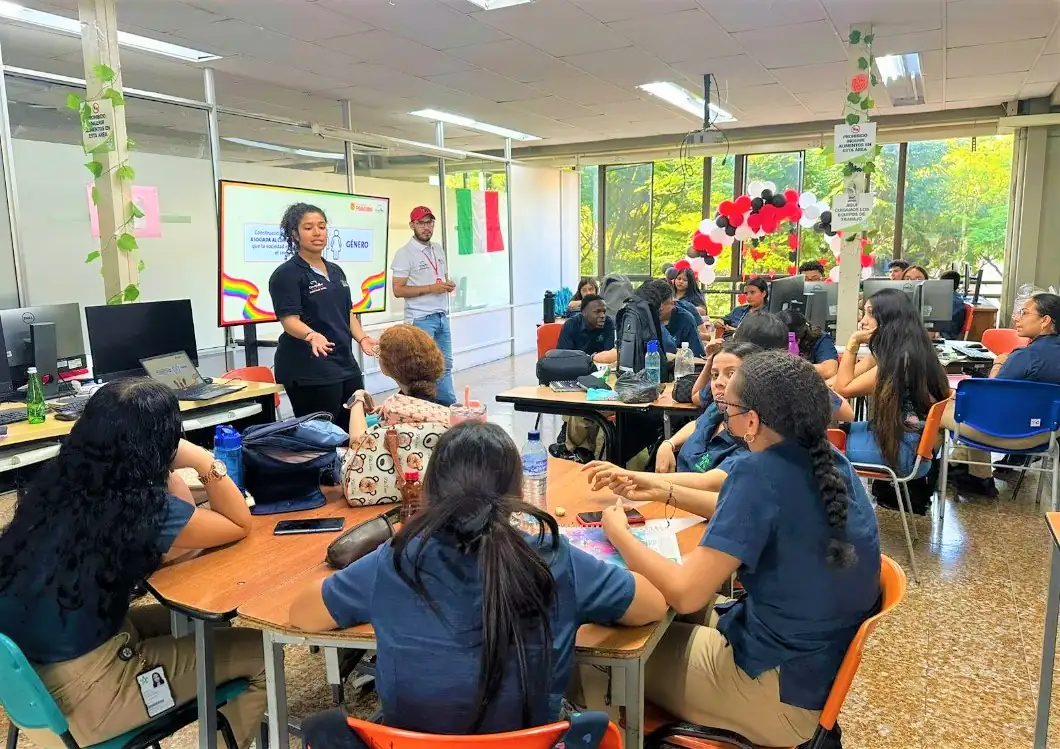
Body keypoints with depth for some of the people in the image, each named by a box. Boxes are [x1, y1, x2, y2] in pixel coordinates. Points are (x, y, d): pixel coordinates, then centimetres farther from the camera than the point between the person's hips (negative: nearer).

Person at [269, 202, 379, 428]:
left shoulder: (336, 271, 16)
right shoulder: (286, 274, -7)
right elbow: (289, 319, -17)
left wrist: (362, 338, 3)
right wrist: (311, 336, -36)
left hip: (346, 365, 8)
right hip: (309, 371, -8)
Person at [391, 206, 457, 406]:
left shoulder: (438, 250, 13)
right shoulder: (405, 253, -9)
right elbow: (398, 290, -14)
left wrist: (449, 285, -1)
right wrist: (431, 288, -20)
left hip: (442, 316, 7)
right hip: (421, 319, -7)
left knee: (445, 364, 13)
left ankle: (448, 405, 23)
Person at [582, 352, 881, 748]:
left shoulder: (760, 472, -27)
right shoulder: (827, 459, -2)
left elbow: (685, 593, -27)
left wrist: (618, 533, -11)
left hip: (789, 690, -8)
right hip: (831, 660, 8)